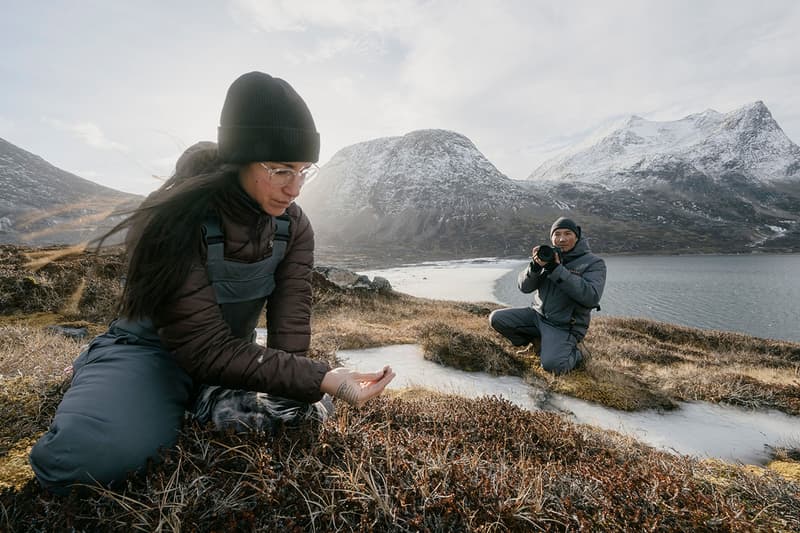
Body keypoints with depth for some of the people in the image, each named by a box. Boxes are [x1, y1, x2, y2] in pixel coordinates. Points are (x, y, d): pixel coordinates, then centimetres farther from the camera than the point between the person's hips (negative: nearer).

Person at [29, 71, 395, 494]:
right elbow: (207, 351, -31)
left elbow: (290, 329, -15)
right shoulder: (174, 220, -27)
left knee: (307, 408, -17)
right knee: (97, 454, -31)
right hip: (153, 350, -4)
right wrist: (324, 378, -39)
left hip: (234, 357, 5)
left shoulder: (293, 227, -10)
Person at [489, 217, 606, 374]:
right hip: (537, 314, 5)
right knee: (496, 318, -9)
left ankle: (577, 351, 7)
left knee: (552, 365, -27)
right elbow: (524, 287, 0)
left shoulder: (594, 263, -7)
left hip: (564, 326, -5)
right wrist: (535, 266, -21)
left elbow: (591, 298, -24)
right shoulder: (548, 256, 6)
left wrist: (557, 270, -27)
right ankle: (537, 341, 10)